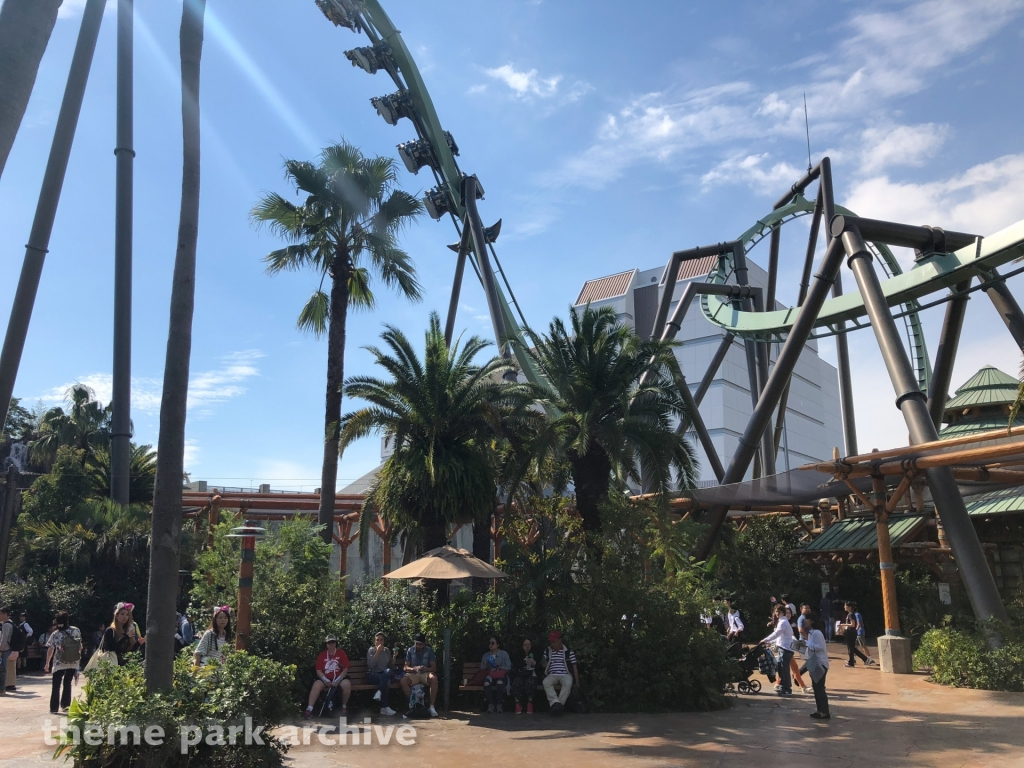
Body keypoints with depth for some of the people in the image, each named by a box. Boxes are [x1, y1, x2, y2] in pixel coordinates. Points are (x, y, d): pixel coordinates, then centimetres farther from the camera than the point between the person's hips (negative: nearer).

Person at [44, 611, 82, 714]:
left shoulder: (55, 634, -9)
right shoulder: (76, 630, -5)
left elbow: (50, 650, -2)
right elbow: (80, 646, 3)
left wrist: (47, 663, 10)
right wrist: (79, 657, 18)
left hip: (59, 663, -2)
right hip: (73, 663, 2)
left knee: (56, 686, 6)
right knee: (67, 684, 17)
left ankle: (54, 708, 2)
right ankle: (65, 705, 18)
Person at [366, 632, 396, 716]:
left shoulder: (387, 650, 15)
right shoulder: (371, 650, 2)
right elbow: (371, 665, -15)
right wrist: (378, 651, -16)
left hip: (384, 675, 4)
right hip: (372, 675, -3)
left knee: (388, 671, -36)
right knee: (386, 681, -36)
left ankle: (379, 692, -35)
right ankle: (384, 707, -32)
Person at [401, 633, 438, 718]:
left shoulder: (429, 651, -1)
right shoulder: (410, 651, 2)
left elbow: (434, 668, -5)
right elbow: (406, 667, 0)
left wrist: (426, 669, -27)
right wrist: (412, 669, -24)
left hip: (425, 673, -1)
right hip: (413, 674, 1)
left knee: (434, 679, -35)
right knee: (403, 681, -32)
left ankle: (432, 706, -29)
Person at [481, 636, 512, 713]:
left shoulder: (504, 653, 8)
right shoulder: (486, 655, 16)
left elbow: (508, 667, 1)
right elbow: (482, 668, 9)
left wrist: (499, 668, -13)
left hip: (501, 675, -2)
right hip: (490, 675, 2)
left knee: (500, 682, -38)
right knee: (486, 683, -35)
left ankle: (499, 704, -22)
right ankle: (490, 704, -21)